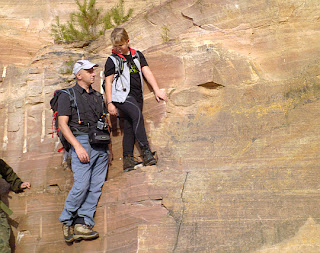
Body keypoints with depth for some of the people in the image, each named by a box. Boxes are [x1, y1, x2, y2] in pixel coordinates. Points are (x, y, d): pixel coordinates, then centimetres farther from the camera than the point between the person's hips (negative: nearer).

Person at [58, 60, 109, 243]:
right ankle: (67, 221, 4)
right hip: (82, 141, -6)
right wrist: (78, 146, -17)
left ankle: (83, 224, -1)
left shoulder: (98, 96, 20)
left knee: (96, 187, -2)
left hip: (101, 145, 6)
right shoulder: (67, 95, 3)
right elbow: (63, 124, -6)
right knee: (82, 185, -15)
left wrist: (108, 145, 14)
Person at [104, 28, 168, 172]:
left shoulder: (137, 55, 16)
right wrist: (110, 103, -3)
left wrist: (157, 90, 1)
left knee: (129, 127, 2)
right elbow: (108, 81, 3)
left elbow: (146, 72, 11)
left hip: (137, 96, 5)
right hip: (122, 95, -4)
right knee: (137, 114, -28)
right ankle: (146, 152, -32)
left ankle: (128, 160, 5)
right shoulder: (112, 60, 5)